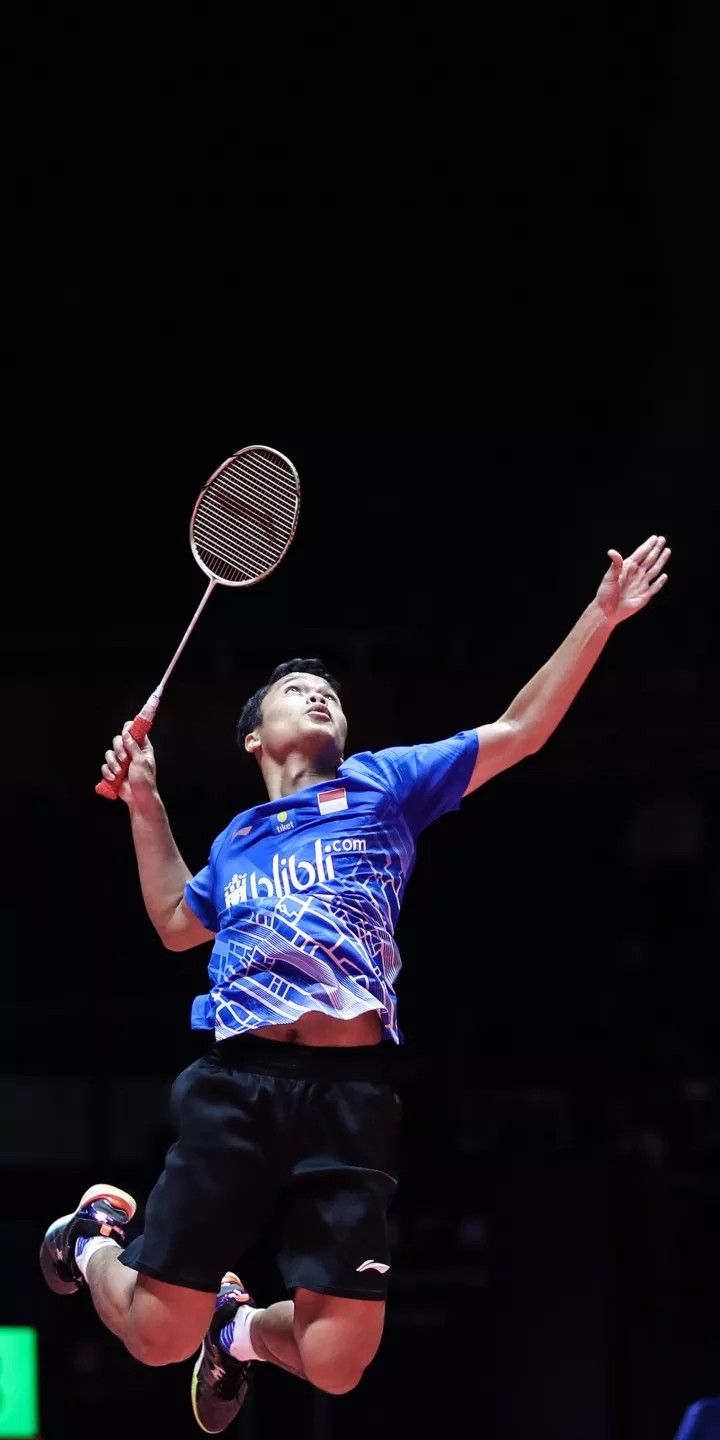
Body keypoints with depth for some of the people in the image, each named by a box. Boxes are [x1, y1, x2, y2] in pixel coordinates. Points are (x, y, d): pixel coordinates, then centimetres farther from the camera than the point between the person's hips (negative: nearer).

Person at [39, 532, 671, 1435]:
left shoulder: (384, 783, 18)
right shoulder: (238, 838, 25)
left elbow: (517, 732, 14)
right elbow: (176, 925, 35)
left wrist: (600, 617, 7)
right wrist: (145, 807, 27)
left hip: (349, 1091, -1)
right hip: (234, 1085, 1)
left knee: (337, 1362, -9)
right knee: (158, 1337, -2)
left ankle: (244, 1327, 27)